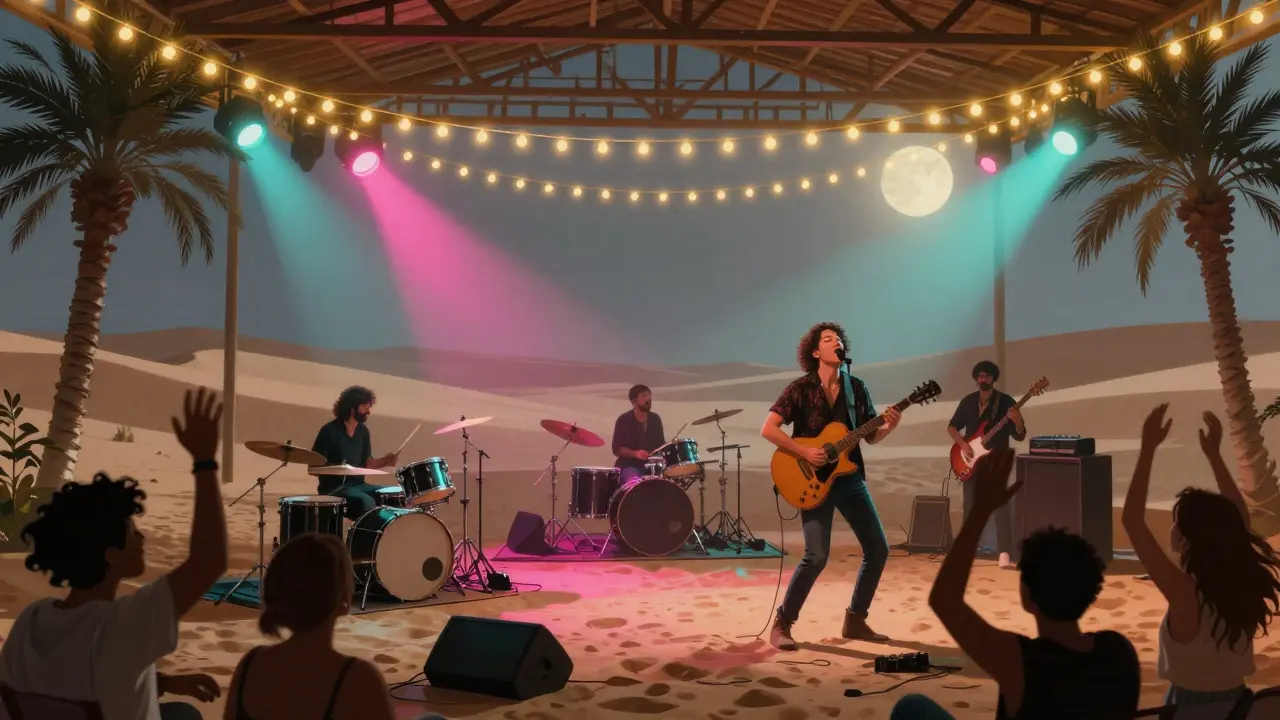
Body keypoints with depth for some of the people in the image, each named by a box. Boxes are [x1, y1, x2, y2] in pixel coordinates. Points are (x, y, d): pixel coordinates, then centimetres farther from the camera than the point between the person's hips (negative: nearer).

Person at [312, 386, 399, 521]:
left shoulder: (363, 431, 10)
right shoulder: (330, 430, -11)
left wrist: (384, 461, -4)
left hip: (358, 484, 7)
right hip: (334, 488, -7)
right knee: (366, 502, -32)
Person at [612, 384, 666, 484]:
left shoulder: (655, 419, 9)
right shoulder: (624, 420, -6)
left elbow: (660, 443, 19)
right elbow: (617, 449, -9)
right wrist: (635, 453, -25)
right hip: (630, 465, -5)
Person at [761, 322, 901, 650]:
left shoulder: (857, 388, 7)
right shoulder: (801, 388, -7)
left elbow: (870, 436, 11)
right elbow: (768, 429, -13)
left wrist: (889, 426, -10)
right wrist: (805, 452, -21)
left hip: (850, 478, 6)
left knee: (878, 549, 4)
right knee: (817, 555, -16)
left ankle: (855, 620, 19)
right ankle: (782, 623, 0)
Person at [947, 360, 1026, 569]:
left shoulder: (1006, 402, -3)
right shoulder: (968, 401, 7)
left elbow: (1019, 436, -4)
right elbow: (952, 427, 13)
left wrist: (1018, 422, -26)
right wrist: (963, 444, -5)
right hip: (971, 462, 3)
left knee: (1001, 505, -16)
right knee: (970, 507, 8)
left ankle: (1004, 555, -21)